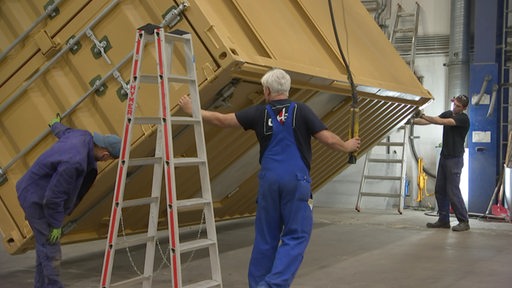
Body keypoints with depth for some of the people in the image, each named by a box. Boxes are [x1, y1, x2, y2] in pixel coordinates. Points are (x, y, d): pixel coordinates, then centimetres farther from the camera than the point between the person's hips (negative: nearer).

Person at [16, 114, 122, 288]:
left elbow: (64, 132, 19)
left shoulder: (84, 136, -7)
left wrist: (56, 125, 42)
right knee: (50, 243, -5)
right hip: (36, 198, -10)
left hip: (42, 193, 10)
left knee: (46, 242, 16)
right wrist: (56, 225, -15)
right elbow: (54, 196, -27)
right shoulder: (75, 161, -34)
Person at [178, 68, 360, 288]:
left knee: (266, 236, 14)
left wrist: (192, 111, 23)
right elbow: (329, 139, -1)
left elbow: (222, 120, 10)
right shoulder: (301, 111, 1)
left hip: (270, 179, 3)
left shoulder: (259, 113, 6)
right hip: (296, 179, -3)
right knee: (296, 235, 3)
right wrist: (347, 147, 19)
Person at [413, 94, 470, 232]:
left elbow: (443, 122, -25)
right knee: (440, 190, 7)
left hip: (455, 159, -8)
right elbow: (430, 121, 2)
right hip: (444, 157, 8)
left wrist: (424, 117, -28)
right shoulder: (448, 113, 11)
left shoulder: (463, 119, -13)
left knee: (453, 191, -10)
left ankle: (464, 222, -1)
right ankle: (444, 220, 13)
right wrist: (413, 121, -11)